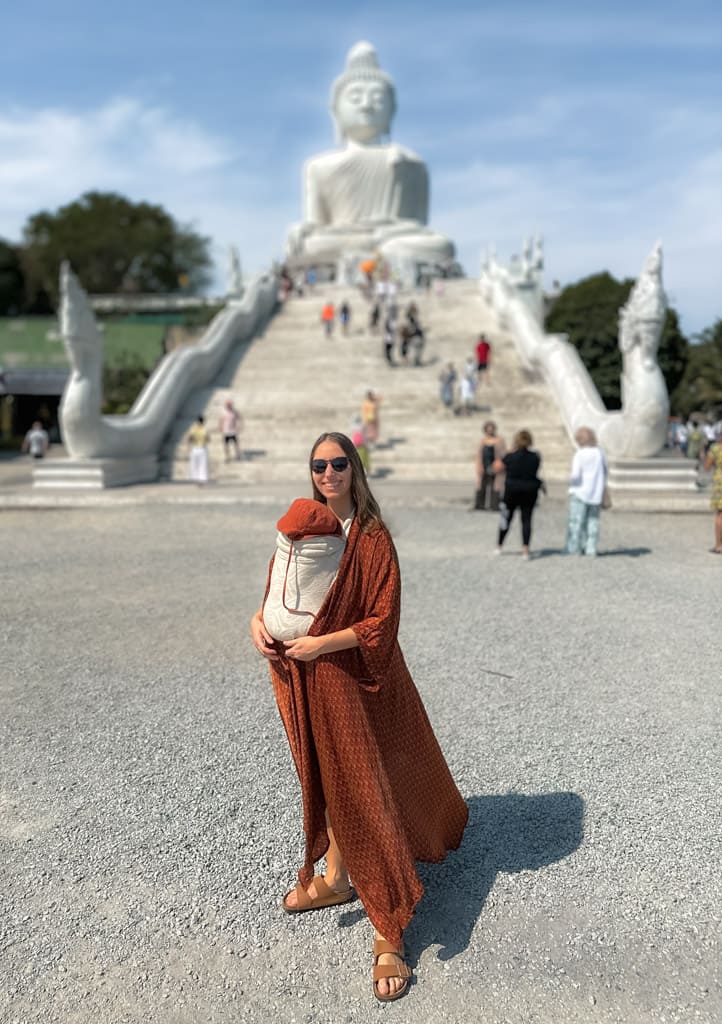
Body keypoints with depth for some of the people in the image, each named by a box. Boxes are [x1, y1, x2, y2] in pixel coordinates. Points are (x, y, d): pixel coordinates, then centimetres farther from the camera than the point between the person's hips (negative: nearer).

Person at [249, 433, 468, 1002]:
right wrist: (260, 620, -9)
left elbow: (382, 621, -16)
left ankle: (390, 934, 12)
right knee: (326, 778, 21)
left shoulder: (373, 538, -14)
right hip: (304, 680, 6)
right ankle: (336, 880, 42)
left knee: (366, 791, 0)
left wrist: (321, 644, -22)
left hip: (352, 679, -6)